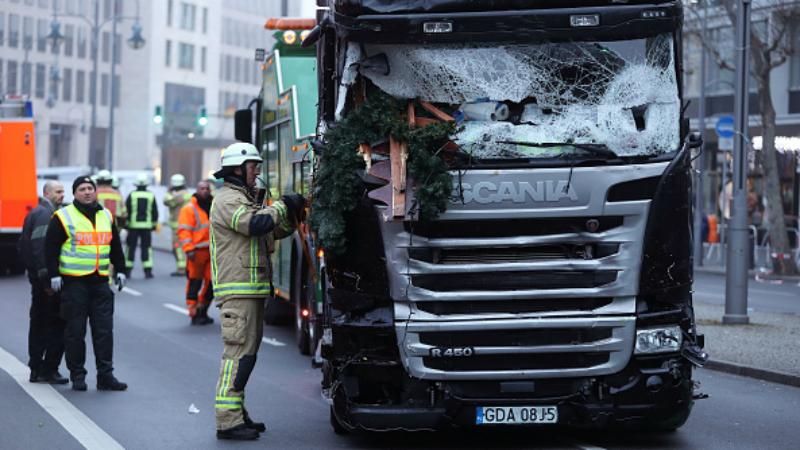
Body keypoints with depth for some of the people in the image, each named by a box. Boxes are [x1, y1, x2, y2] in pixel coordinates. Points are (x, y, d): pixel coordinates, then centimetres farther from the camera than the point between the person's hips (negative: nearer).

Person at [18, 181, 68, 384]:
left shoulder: (37, 213, 18)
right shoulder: (45, 214, -14)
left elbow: (23, 245, 24)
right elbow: (40, 247, -22)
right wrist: (46, 277, -23)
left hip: (37, 277, 11)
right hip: (47, 277, -11)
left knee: (39, 324, 14)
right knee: (57, 324, -7)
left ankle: (36, 369, 19)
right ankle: (49, 370, -5)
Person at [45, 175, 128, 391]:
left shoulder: (106, 216, 14)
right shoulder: (63, 217, -2)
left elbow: (115, 247, 22)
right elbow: (51, 248, -2)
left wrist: (120, 270, 16)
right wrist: (54, 275, -8)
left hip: (100, 281, 4)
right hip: (74, 282, -4)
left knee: (104, 330, 2)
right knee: (75, 331, 0)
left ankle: (106, 375, 5)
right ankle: (77, 375, 9)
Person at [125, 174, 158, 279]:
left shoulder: (131, 195, -2)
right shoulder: (151, 196, 2)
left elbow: (126, 211, 0)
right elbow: (155, 212, 6)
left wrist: (126, 223, 8)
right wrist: (154, 225, 14)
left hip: (133, 226, -1)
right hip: (147, 226, 1)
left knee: (131, 247, 6)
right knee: (146, 248, 4)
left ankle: (127, 270, 8)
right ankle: (148, 271, -1)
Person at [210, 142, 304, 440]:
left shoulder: (243, 198, 23)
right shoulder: (228, 199, -10)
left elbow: (273, 232, 23)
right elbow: (256, 224, -26)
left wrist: (292, 216, 6)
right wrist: (283, 206, -13)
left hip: (250, 290, 11)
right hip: (238, 290, -11)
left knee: (246, 351, 14)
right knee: (239, 352, -12)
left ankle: (237, 414, 20)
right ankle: (228, 421, -13)